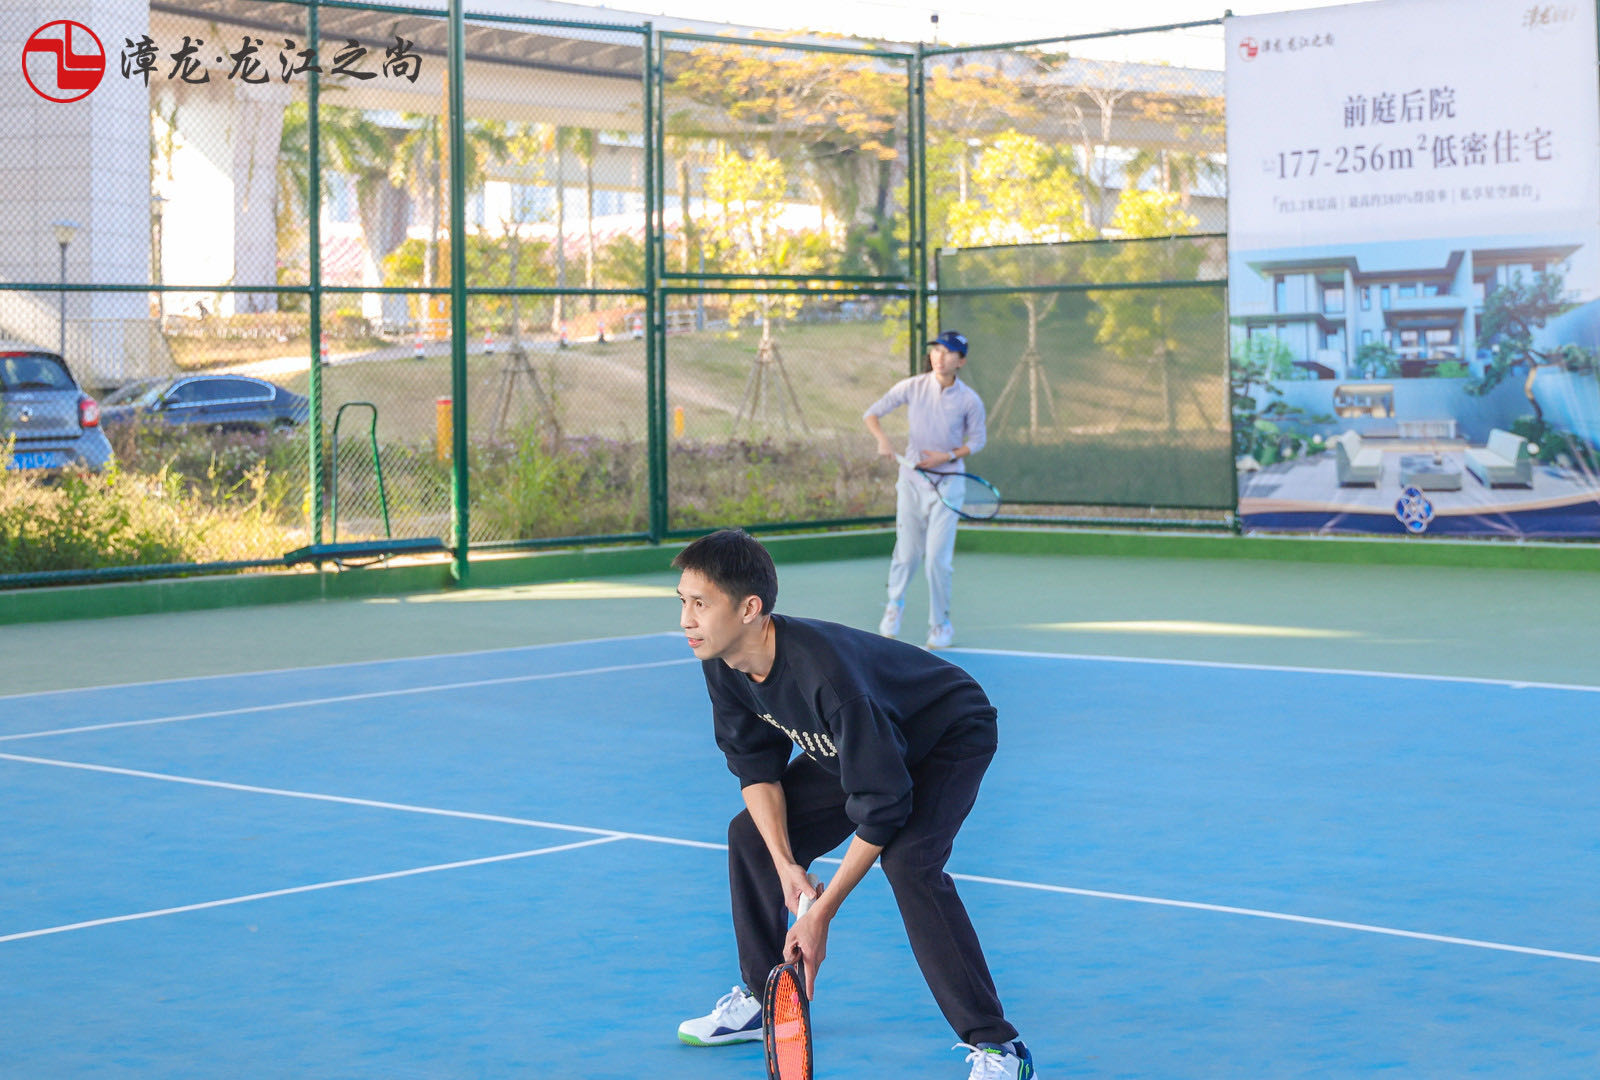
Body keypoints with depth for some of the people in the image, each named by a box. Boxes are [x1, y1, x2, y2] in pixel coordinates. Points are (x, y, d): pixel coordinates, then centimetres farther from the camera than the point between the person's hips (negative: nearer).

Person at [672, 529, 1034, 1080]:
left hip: (949, 736, -8)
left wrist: (821, 915, -30)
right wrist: (786, 864, -17)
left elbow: (881, 809, -35)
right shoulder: (722, 665, -18)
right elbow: (756, 765, -4)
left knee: (907, 860, -30)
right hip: (850, 744, 9)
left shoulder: (824, 673, -42)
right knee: (751, 836, 3)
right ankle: (762, 999, 22)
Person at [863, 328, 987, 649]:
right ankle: (894, 605, 38)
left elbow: (978, 440, 4)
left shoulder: (969, 400, -9)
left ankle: (941, 625, 11)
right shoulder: (912, 387, -6)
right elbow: (872, 413, 1)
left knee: (938, 557, -8)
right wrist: (882, 439, -19)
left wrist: (948, 456, -13)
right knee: (907, 553, 7)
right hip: (912, 478, 1)